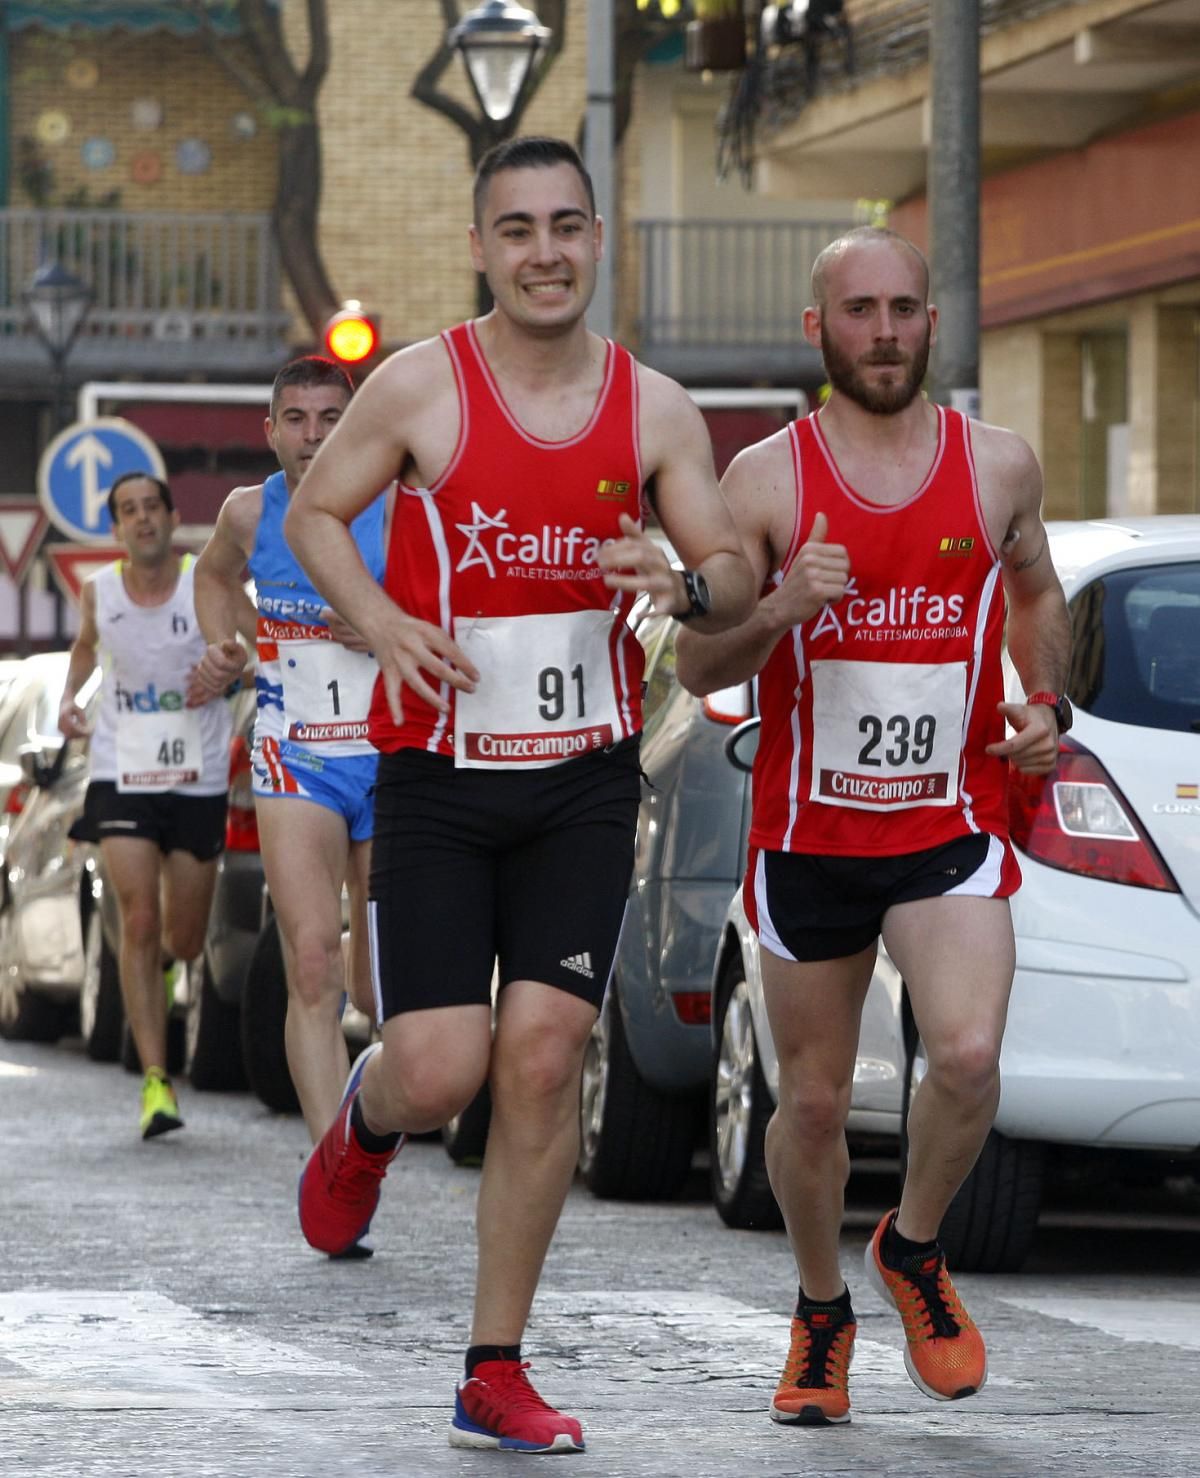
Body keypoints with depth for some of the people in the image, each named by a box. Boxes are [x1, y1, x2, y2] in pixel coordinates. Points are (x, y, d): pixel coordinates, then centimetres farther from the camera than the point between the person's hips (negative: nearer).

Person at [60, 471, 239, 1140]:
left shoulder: (205, 584, -7)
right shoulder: (99, 591, 1)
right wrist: (70, 697, 7)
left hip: (198, 778, 0)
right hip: (123, 776, 0)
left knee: (184, 940, 8)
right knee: (139, 924, -12)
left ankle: (158, 957, 48)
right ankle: (157, 1083, -13)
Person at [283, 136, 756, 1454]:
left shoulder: (655, 408, 1)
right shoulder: (421, 386, -7)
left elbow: (737, 576, 7)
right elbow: (313, 515, 5)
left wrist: (684, 586, -17)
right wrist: (382, 621, -14)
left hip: (584, 783, 2)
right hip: (437, 782, -2)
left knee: (543, 1059, -8)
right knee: (441, 1071, -9)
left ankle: (494, 1376, 2)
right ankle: (365, 1120, 32)